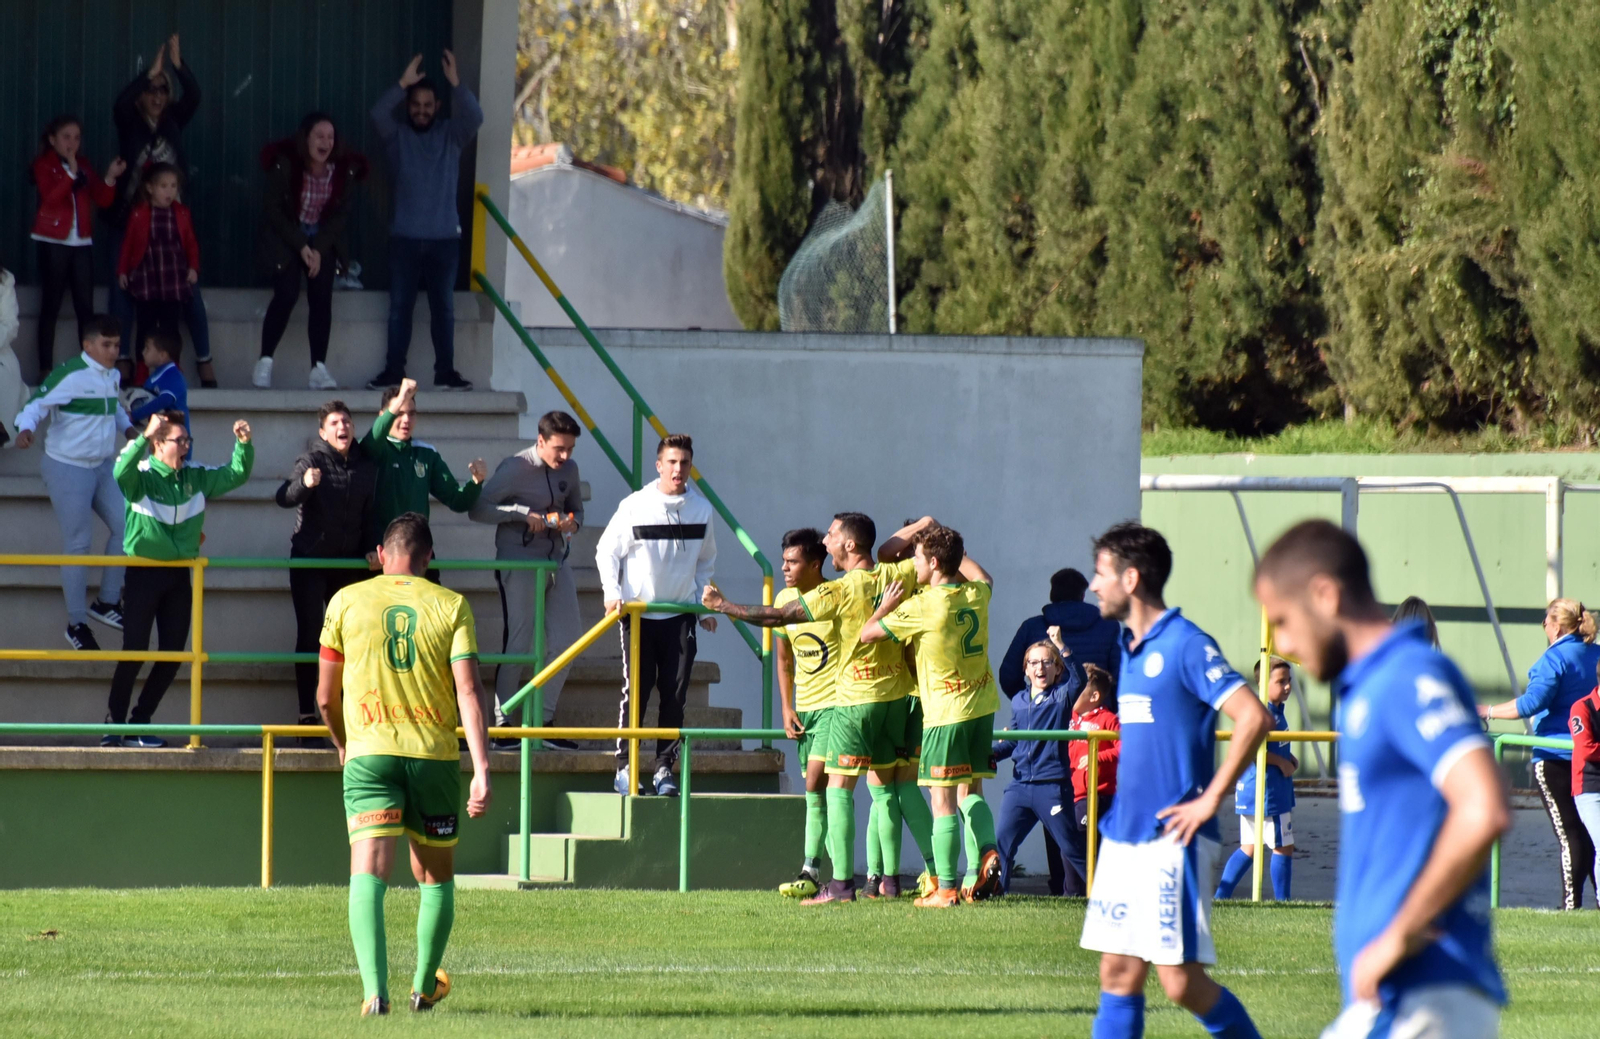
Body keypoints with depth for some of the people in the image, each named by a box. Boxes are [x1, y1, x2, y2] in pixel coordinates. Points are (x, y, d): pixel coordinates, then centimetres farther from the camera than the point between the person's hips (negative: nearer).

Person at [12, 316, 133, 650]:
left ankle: (107, 603, 20)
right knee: (77, 544, -2)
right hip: (68, 469, -7)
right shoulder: (69, 375, -19)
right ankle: (76, 623, 10)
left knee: (124, 526, 4)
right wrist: (25, 429, -39)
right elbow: (36, 405, -20)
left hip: (103, 466, 7)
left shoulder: (113, 376, 5)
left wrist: (127, 427, 6)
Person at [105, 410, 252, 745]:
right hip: (144, 572, -6)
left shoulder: (196, 478, 7)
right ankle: (114, 726, -2)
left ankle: (140, 724, 16)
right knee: (134, 650, -8)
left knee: (173, 653, 5)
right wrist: (144, 437, -45)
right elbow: (122, 471, -32)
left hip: (178, 575, 6)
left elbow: (237, 475, 12)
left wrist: (244, 444, -6)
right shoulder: (142, 477, -10)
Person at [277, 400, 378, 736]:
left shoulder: (366, 467, 6)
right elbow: (283, 498, -26)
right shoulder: (313, 461, -10)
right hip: (310, 560, -5)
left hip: (348, 562, 5)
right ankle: (307, 717, -5)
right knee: (310, 636, -5)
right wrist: (304, 484, -45)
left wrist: (371, 550, 1)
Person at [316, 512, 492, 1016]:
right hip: (436, 751, 1)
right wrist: (481, 770, -10)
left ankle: (374, 989, -27)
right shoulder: (451, 606, 4)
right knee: (435, 877, 19)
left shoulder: (346, 601, 6)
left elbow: (325, 696, 12)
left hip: (369, 750, -1)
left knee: (368, 873, -9)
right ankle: (425, 985, 29)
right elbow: (468, 690, -7)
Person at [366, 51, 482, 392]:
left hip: (444, 236, 0)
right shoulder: (398, 135, 5)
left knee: (443, 306, 2)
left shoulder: (451, 134, 6)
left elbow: (475, 117, -12)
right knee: (399, 306, 1)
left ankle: (445, 372, 6)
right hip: (405, 236, 0)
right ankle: (394, 370, 5)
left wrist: (456, 83, -21)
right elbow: (378, 114, -13)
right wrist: (402, 84, -21)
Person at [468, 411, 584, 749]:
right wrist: (524, 514, -19)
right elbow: (477, 509, -11)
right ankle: (502, 722, 2)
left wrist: (573, 523, -4)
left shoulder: (569, 469, 6)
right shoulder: (515, 468, -11)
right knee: (519, 643, -7)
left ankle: (545, 720, 12)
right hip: (519, 562, -6)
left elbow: (577, 509, 21)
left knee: (566, 639, 2)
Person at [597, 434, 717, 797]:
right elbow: (607, 551, 1)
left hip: (680, 614, 3)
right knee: (636, 691, -4)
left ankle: (665, 768, 8)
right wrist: (613, 593, -11)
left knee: (675, 694, 0)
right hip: (638, 613, -3)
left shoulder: (701, 508, 4)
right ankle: (624, 767, 3)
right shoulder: (635, 506, -7)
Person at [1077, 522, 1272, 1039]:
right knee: (1119, 975, 5)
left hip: (1172, 841, -8)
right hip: (1123, 836, 8)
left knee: (1182, 981, -8)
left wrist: (1210, 799, -18)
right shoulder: (1129, 647, 14)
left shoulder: (1185, 644, -12)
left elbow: (1254, 718, -21)